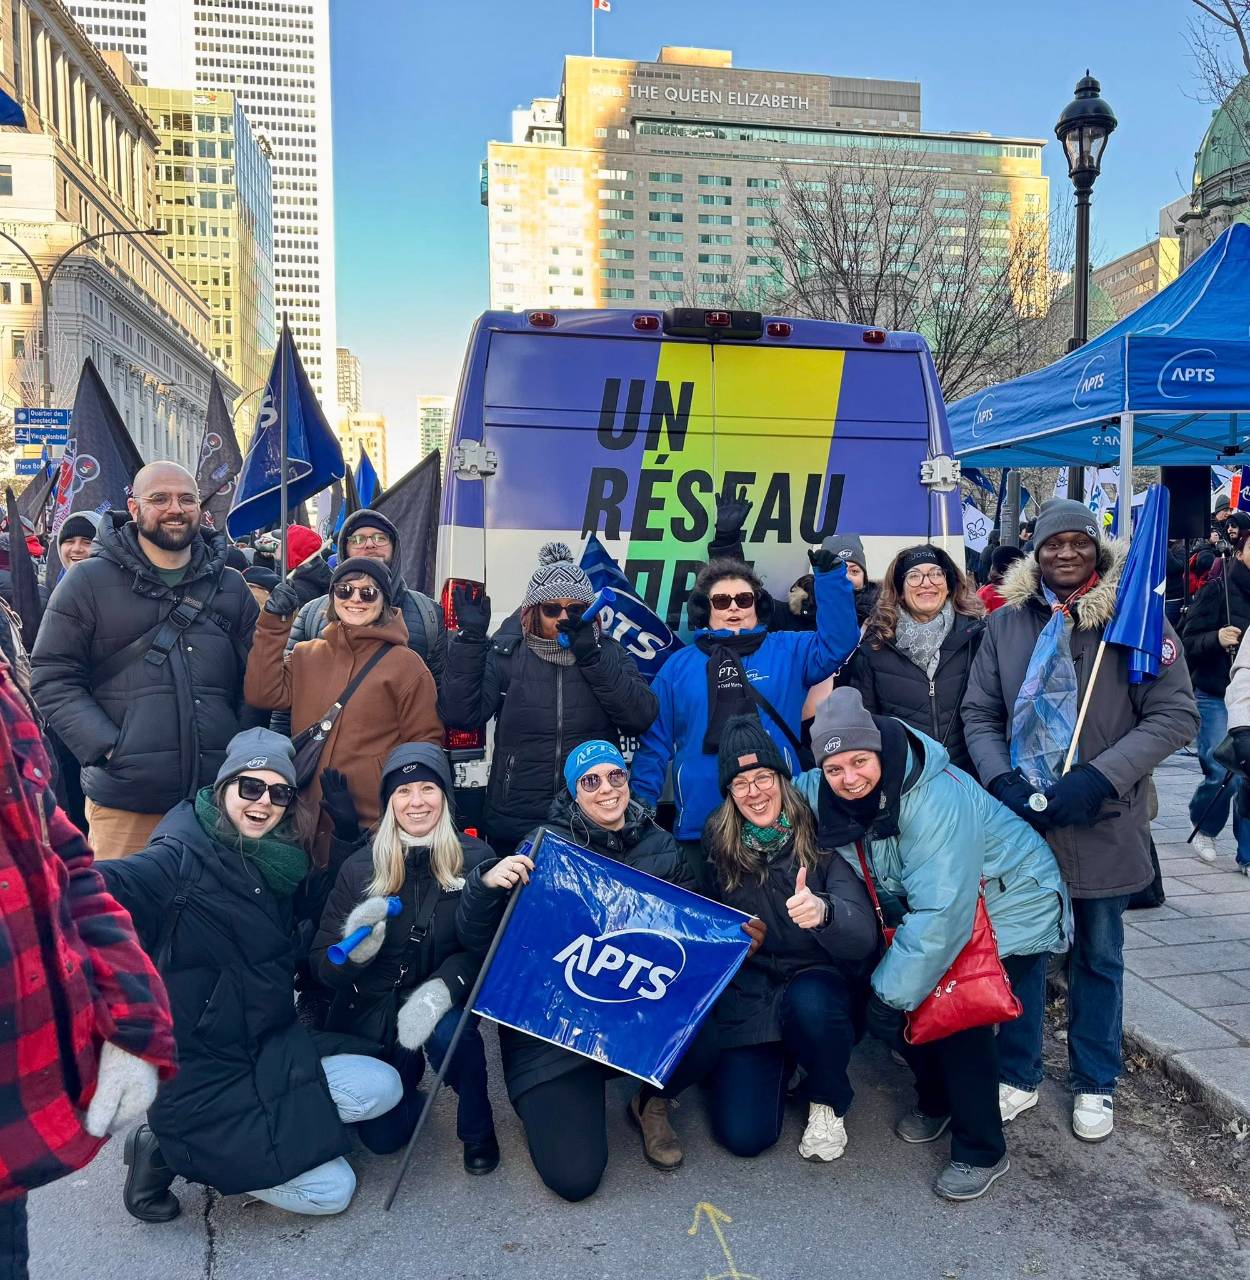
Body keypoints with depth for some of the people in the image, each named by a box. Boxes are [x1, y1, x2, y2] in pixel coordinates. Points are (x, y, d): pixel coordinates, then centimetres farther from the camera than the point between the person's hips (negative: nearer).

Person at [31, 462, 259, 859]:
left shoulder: (231, 587, 13)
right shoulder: (88, 582, 3)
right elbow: (53, 678, 1)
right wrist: (106, 747, -11)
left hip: (221, 797, 3)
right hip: (125, 801, -3)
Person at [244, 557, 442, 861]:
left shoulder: (405, 664, -2)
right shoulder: (306, 656, 12)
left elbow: (424, 743, -1)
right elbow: (263, 693, -2)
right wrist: (273, 624, -6)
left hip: (377, 823, -4)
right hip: (311, 820, 4)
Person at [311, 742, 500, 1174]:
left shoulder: (476, 859, -10)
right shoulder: (360, 866, -6)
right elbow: (322, 960, -5)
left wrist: (443, 987, -33)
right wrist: (356, 948, -28)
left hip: (443, 1006, -2)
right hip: (372, 1013, 2)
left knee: (447, 1031, -34)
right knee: (382, 1136, -2)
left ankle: (477, 1128, -4)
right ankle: (408, 1072, 32)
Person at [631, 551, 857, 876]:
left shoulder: (788, 651, 9)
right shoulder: (678, 665, 9)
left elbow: (837, 643, -7)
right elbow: (654, 742, 9)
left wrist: (830, 575, -14)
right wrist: (640, 811, 2)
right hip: (699, 824, 1)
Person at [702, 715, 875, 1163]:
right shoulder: (718, 846, -4)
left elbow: (864, 937, -26)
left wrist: (823, 911, -46)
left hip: (820, 988, -2)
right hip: (748, 1000, 2)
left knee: (809, 1002, -37)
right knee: (744, 1135, -13)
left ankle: (828, 1102, -3)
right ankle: (779, 1063, 21)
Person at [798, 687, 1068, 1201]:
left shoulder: (937, 799, -36)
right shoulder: (820, 794, -16)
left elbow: (940, 914, -35)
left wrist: (892, 990, -29)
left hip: (1012, 907, -7)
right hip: (925, 909, 7)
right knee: (884, 1008, -5)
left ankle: (981, 1152, 4)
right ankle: (936, 1099, 25)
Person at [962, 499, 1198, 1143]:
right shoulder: (1006, 623, 0)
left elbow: (1175, 715, -8)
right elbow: (978, 714, 4)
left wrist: (1098, 780, -18)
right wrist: (1004, 783, -12)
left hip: (1104, 822, -1)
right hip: (1020, 816, 1)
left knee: (1098, 956, 15)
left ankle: (1094, 1082, 34)